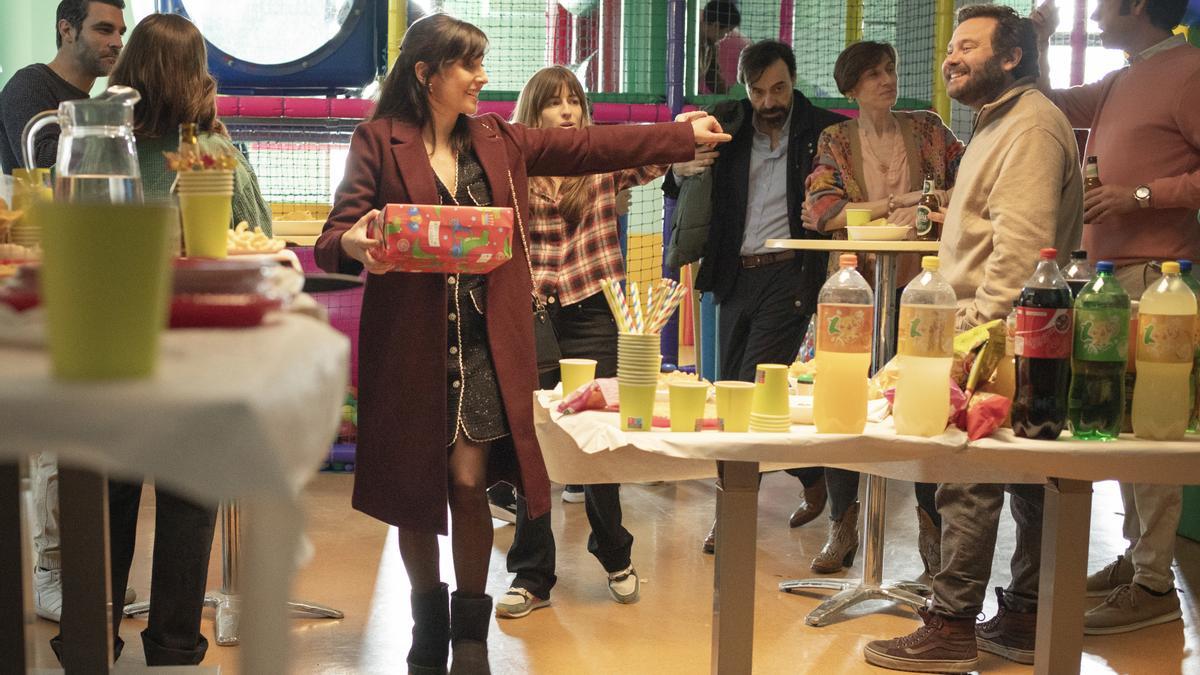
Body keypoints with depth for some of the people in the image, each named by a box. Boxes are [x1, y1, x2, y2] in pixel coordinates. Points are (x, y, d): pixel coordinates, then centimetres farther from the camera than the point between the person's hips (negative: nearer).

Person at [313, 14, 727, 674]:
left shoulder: (498, 142, 11)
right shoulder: (379, 141, -2)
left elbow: (589, 145, 14)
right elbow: (334, 238, -7)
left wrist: (680, 135, 13)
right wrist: (356, 246, -30)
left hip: (484, 342, 2)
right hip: (408, 346, -2)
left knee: (469, 482, -4)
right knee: (413, 490, 6)